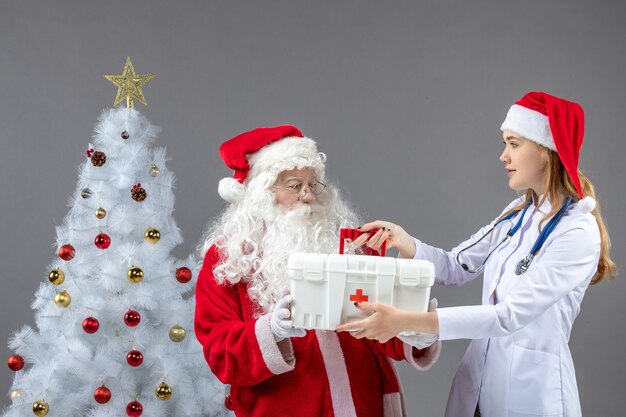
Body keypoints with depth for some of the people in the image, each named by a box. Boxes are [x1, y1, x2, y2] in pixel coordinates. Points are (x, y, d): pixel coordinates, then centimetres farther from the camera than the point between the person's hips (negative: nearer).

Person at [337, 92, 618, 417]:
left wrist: (406, 321, -33)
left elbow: (509, 316, -26)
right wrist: (403, 241, -11)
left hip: (530, 388, -6)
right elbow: (455, 268, 8)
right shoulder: (519, 213, 4)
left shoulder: (578, 234, -20)